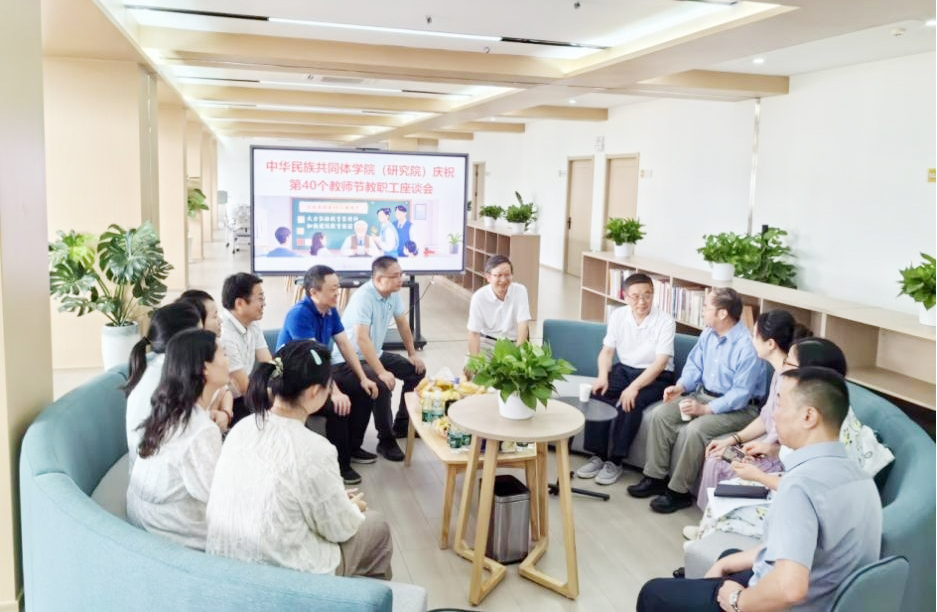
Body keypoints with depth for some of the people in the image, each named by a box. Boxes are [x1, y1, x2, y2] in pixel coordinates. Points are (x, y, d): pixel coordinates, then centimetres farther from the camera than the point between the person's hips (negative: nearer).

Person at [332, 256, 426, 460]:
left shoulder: (393, 293, -2)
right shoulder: (363, 297, -27)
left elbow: (402, 322, 12)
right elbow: (361, 338, -34)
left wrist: (413, 354, 11)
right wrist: (381, 372, -36)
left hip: (375, 353, 9)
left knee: (416, 370, 4)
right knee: (382, 386, -32)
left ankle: (402, 425, 19)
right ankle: (386, 441, -13)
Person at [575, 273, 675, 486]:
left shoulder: (665, 321, -13)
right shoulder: (618, 316, 1)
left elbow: (660, 362, -20)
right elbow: (607, 350, 3)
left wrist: (634, 387, -31)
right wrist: (603, 376, -17)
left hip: (656, 376, -4)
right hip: (624, 369, 4)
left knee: (631, 402, -32)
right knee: (597, 394, -23)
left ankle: (615, 462, -18)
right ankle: (599, 456, -11)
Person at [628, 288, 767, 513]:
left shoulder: (747, 347, -24)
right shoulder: (708, 334, 0)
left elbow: (740, 394, -25)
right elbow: (695, 365, 11)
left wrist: (706, 409, -29)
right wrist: (681, 386, -8)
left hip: (737, 408, -8)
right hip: (703, 394, 8)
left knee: (694, 430, -31)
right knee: (659, 415, -8)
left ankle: (679, 492, -14)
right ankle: (655, 477, -1)